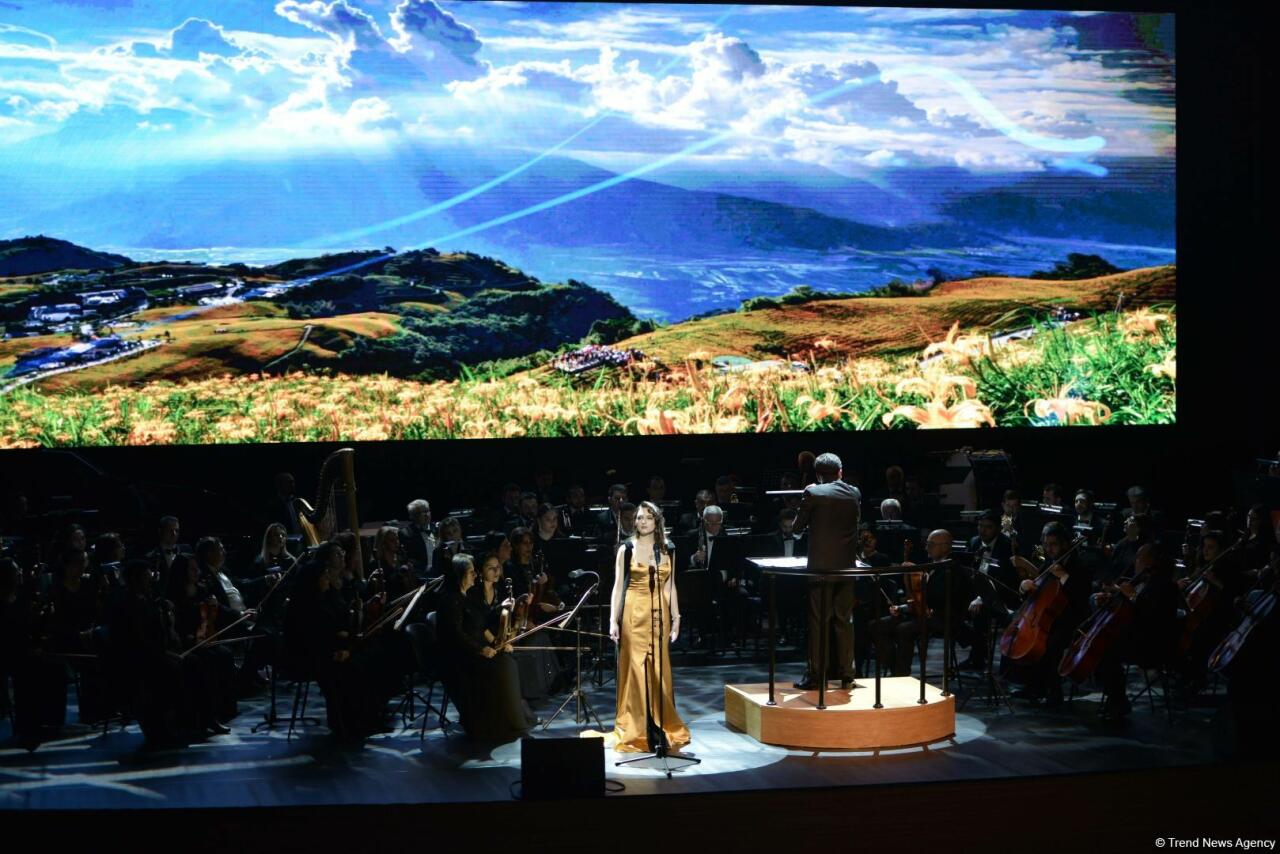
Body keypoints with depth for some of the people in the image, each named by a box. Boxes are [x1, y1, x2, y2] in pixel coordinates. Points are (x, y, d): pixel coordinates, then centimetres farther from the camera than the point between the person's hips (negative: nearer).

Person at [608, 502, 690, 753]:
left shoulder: (667, 550, 9)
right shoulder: (626, 549, 1)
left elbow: (670, 587, 12)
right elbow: (618, 585, 0)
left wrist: (676, 618, 7)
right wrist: (613, 620, -6)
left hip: (659, 614, 3)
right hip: (633, 614, -2)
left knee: (659, 670, 4)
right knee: (634, 669, -2)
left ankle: (662, 727, 15)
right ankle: (634, 732, 4)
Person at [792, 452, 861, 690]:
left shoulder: (813, 493, -7)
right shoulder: (854, 494, 5)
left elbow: (798, 527, 1)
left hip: (821, 565, -4)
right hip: (847, 564, 4)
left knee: (818, 620, 1)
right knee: (845, 620, 9)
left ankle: (815, 675, 1)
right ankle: (847, 675, 10)